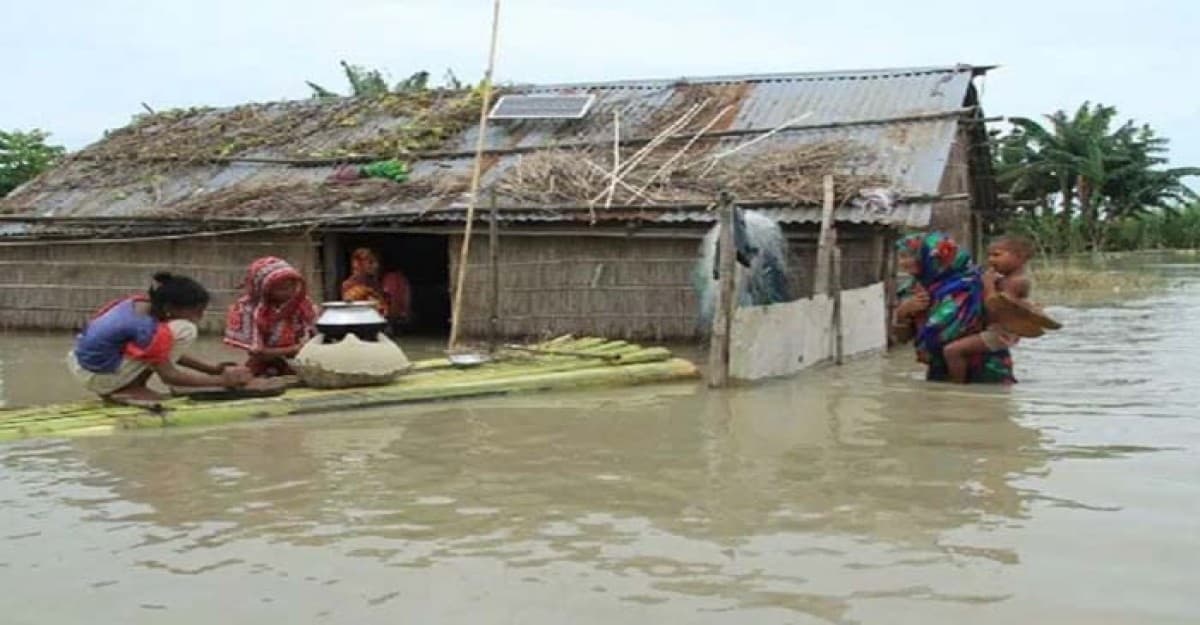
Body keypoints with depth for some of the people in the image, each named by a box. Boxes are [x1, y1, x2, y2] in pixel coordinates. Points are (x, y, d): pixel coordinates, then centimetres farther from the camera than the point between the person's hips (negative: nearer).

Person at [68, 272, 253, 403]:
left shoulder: (141, 304, 0)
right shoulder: (147, 328, -25)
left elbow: (166, 353, 13)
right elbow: (169, 376, -16)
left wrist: (212, 369, 8)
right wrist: (221, 381, -11)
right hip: (98, 377, -9)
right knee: (185, 331, -17)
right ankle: (130, 389, -8)